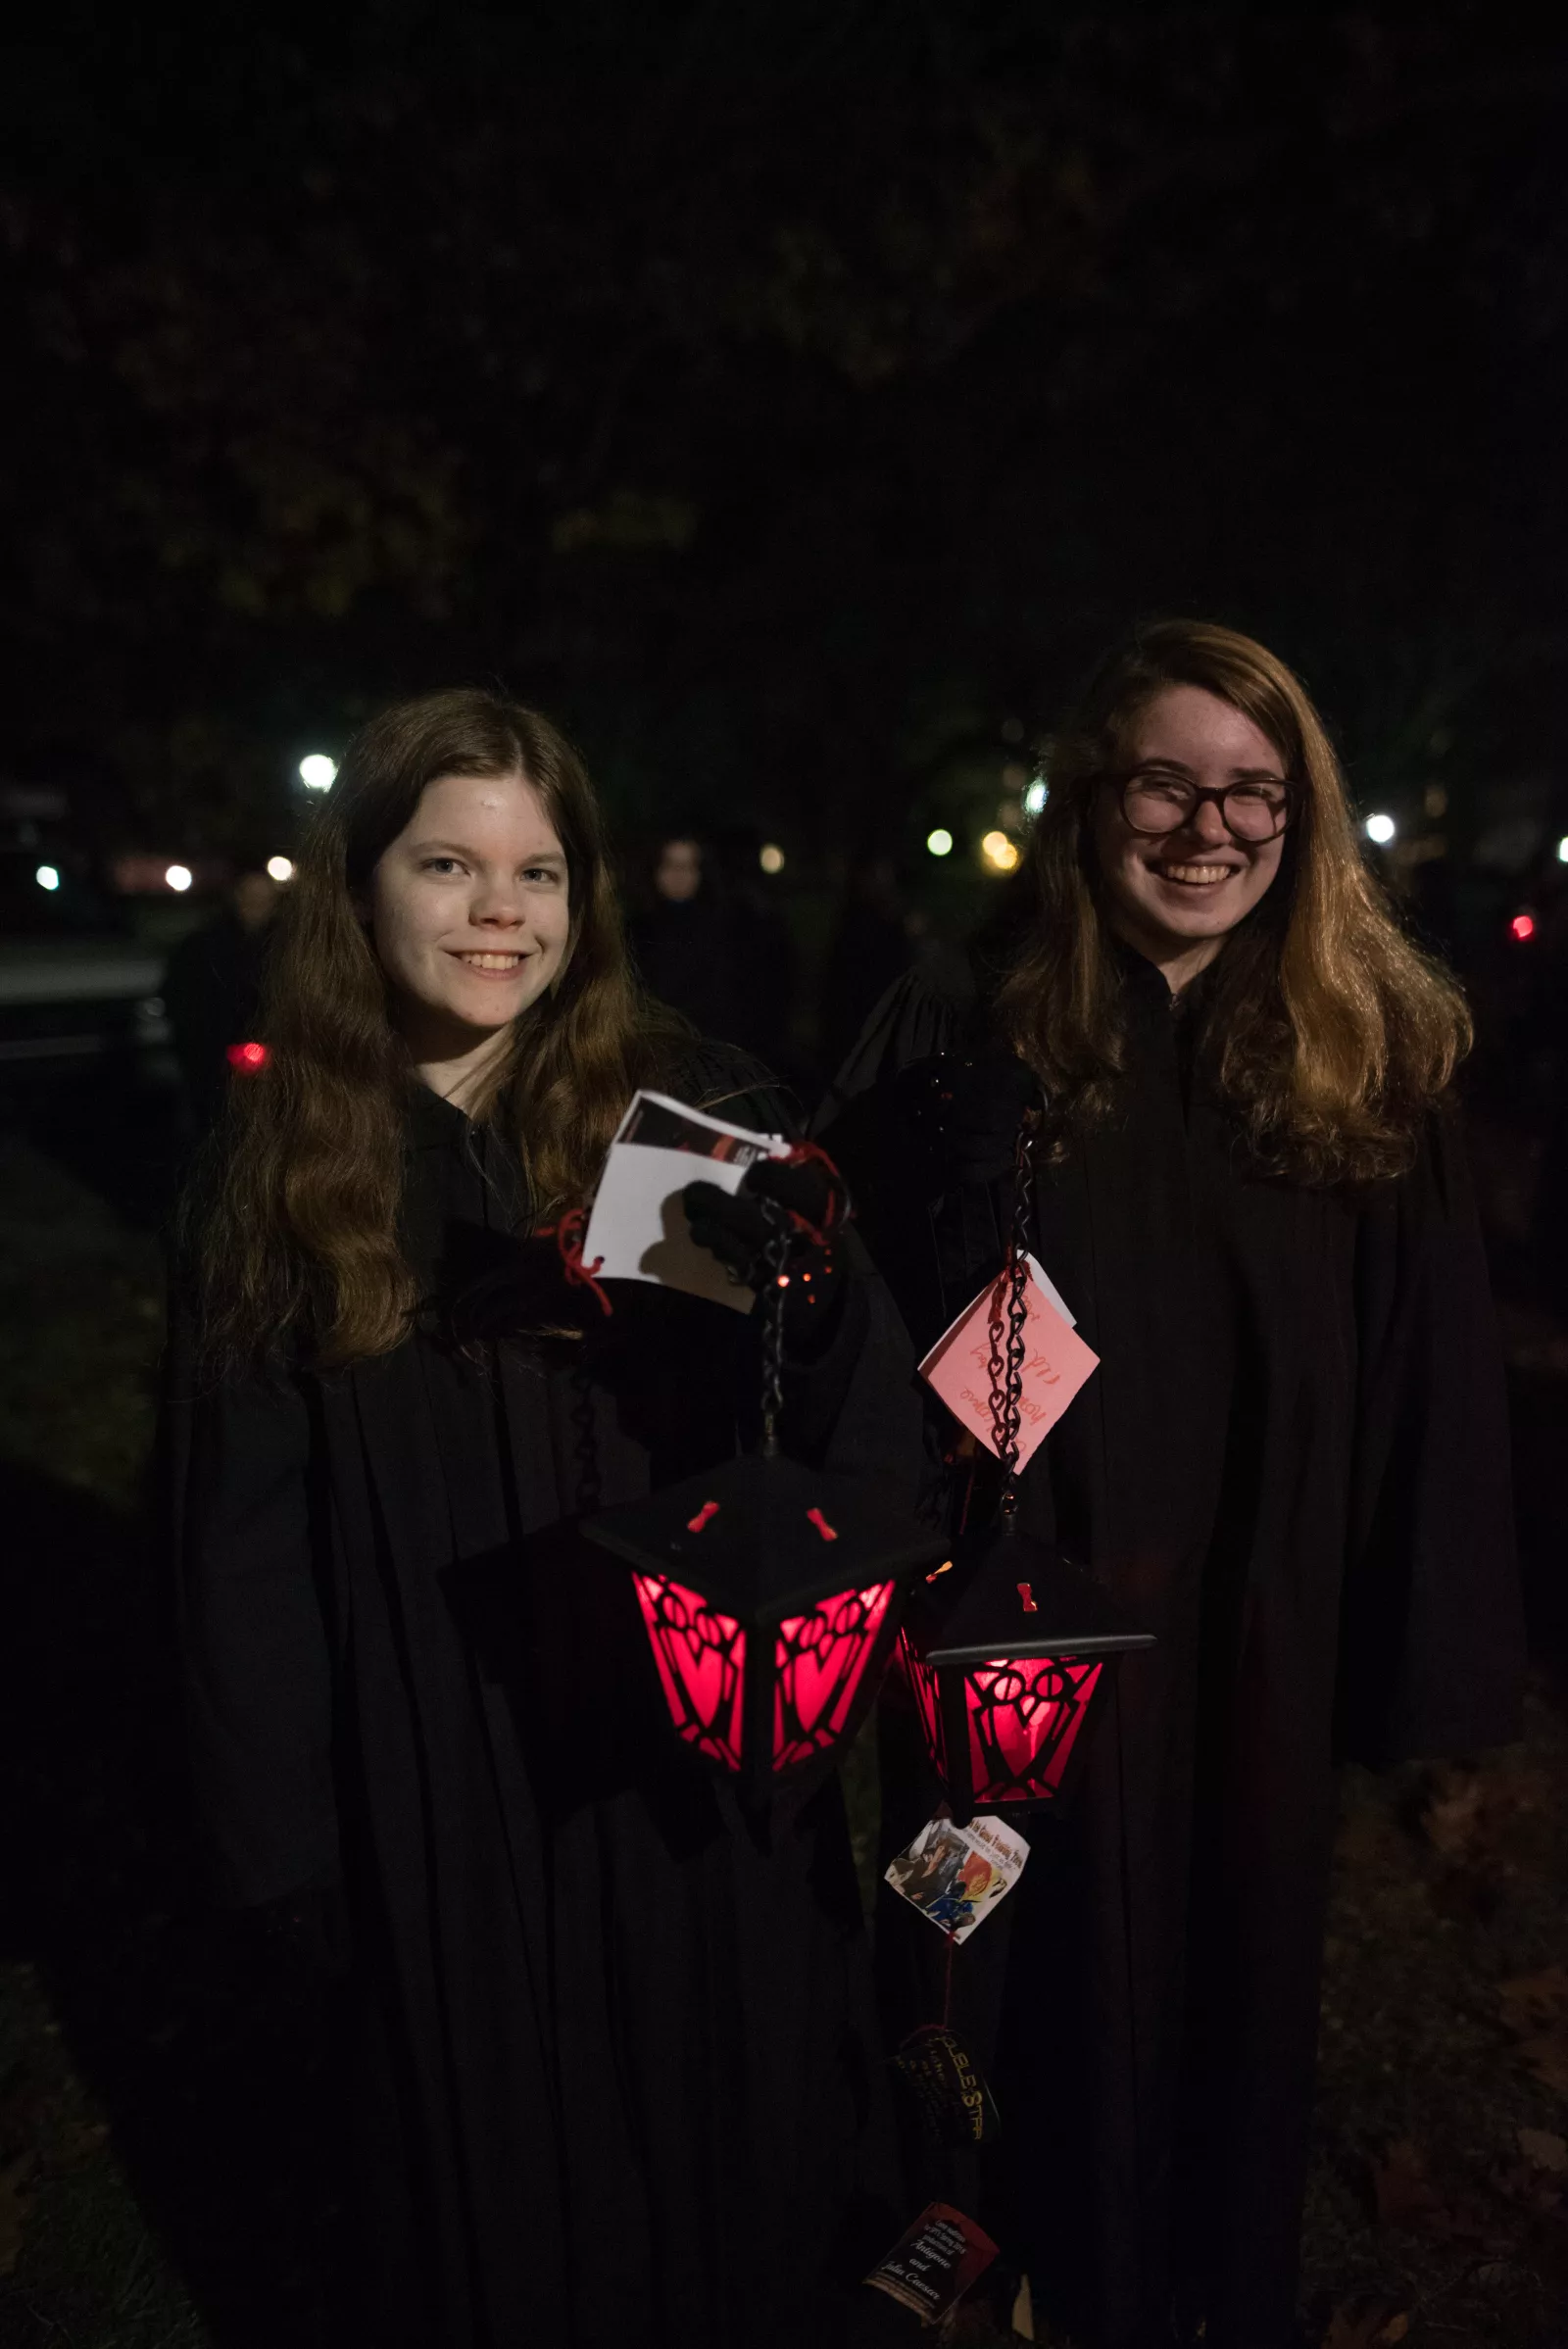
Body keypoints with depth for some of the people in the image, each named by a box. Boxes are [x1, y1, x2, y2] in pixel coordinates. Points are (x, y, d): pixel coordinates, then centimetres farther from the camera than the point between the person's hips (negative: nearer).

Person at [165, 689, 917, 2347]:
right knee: (492, 2189, 20)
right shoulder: (281, 1175, -3)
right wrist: (283, 1839, 1)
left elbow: (865, 1409, -10)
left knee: (724, 2178, 20)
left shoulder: (695, 1111, -6)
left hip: (702, 1768, 0)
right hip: (438, 1803, 1)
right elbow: (248, 1551, 1)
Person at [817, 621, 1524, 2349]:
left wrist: (1426, 1670, -2)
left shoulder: (1370, 1060, -2)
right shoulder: (964, 1049, -6)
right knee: (1025, 2001, 16)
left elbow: (1432, 1382, -1)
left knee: (1235, 1981, 21)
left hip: (1254, 1640, 2)